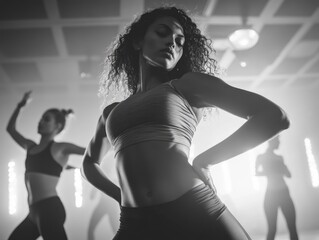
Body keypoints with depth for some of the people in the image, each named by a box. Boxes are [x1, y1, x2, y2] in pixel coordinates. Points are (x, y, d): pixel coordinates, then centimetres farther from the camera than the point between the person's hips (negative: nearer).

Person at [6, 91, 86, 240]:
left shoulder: (60, 148, -1)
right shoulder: (31, 147, 18)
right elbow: (10, 128, 28)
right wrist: (20, 106, 23)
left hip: (50, 210, -8)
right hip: (35, 212, 8)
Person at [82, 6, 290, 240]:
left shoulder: (189, 84, 8)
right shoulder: (111, 112, 19)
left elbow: (274, 115, 1)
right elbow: (89, 164, 35)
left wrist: (204, 160, 0)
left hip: (198, 216, -2)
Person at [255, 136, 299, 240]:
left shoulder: (279, 157, 19)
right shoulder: (261, 157, 6)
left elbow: (289, 175, 18)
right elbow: (257, 172, -4)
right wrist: (273, 171, -5)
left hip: (284, 193, 5)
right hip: (271, 194, -5)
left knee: (292, 227, 1)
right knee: (272, 229, -5)